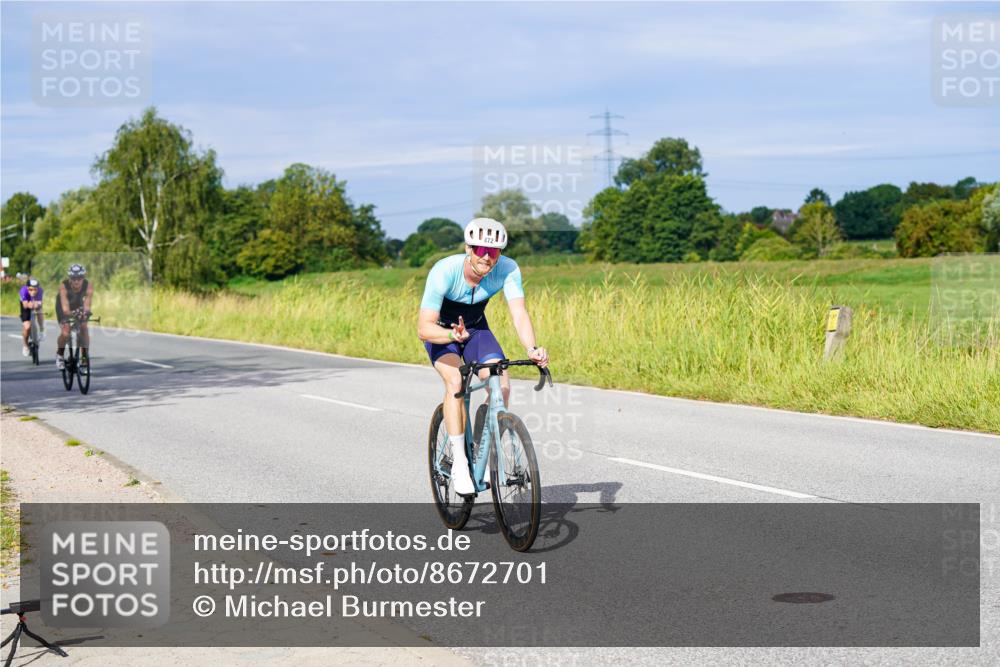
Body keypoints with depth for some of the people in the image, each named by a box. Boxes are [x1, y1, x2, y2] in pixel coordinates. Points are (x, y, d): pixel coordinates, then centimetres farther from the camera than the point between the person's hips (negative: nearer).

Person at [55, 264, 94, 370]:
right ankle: (59, 355, 6)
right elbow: (65, 304, -49)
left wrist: (86, 310, -67)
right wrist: (68, 313, -69)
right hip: (63, 308, -2)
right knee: (66, 331, -19)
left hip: (78, 306, 2)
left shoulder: (88, 286, -32)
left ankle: (84, 357, -5)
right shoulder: (63, 286, -37)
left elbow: (87, 301, -46)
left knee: (84, 327, -17)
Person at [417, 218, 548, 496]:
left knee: (502, 386, -18)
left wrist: (532, 349, -53)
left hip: (476, 328, 3)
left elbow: (519, 313, -35)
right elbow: (424, 328, -37)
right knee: (456, 382, -30)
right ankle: (459, 463, -22)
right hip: (441, 330, -3)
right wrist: (454, 335, -57)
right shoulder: (444, 272, -35)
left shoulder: (507, 269, -27)